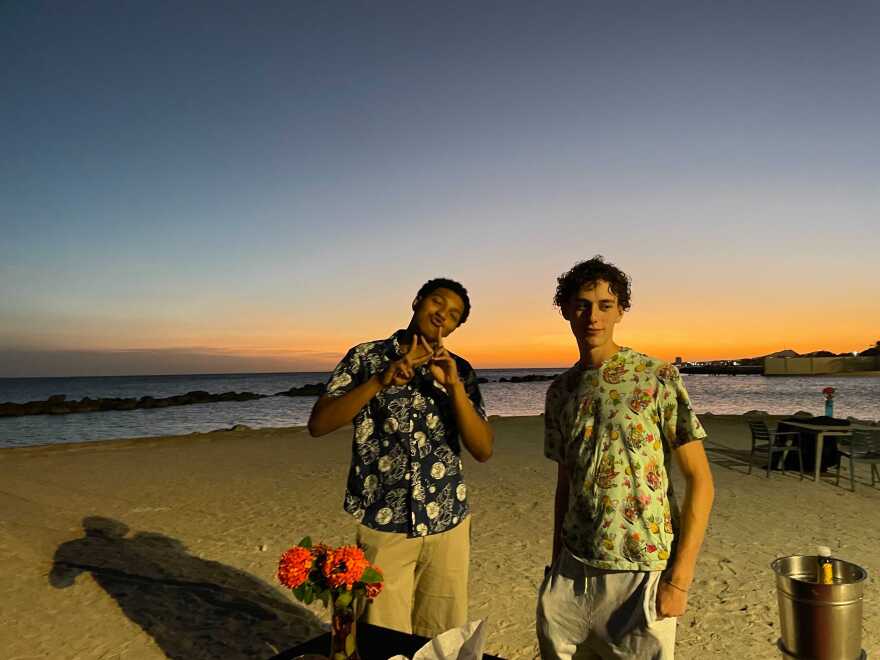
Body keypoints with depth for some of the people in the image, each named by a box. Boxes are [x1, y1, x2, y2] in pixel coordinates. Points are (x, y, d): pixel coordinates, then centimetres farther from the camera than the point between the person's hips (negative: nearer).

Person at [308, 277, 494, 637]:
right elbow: (318, 424, -11)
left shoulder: (459, 370, 3)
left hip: (448, 522, 2)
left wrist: (454, 386, -17)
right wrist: (383, 379, -21)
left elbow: (484, 450, -4)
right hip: (383, 523, -2)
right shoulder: (366, 356, -2)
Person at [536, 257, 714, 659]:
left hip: (639, 576, -4)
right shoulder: (560, 391, 4)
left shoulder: (658, 379, -9)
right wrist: (556, 565, 13)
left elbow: (701, 482, -8)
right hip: (570, 574, 4)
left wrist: (680, 579, -12)